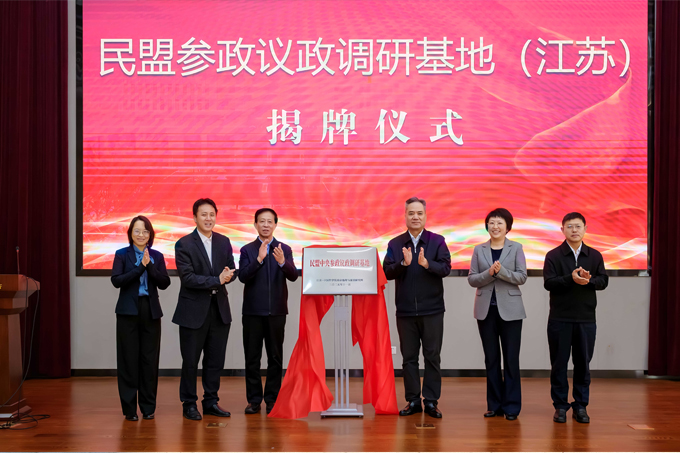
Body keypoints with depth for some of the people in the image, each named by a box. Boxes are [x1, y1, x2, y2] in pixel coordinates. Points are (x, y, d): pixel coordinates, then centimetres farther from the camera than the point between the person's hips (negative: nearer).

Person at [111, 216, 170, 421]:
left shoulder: (157, 256, 9)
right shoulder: (122, 254, 3)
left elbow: (164, 283, -2)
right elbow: (116, 280, -11)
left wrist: (150, 265, -13)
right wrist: (140, 267, -16)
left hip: (151, 311, 2)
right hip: (129, 311, -2)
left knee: (150, 359, 4)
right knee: (129, 359, 0)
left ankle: (148, 407, 13)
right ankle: (129, 408, 8)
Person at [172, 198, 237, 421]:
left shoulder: (224, 242, 9)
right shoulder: (184, 244, -7)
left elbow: (231, 270, 8)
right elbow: (187, 277, -15)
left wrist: (227, 276, -16)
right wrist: (217, 280, -20)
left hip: (220, 309, 5)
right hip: (193, 311, -5)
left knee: (216, 360, 10)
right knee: (190, 361, 4)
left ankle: (211, 402, 22)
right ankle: (189, 404, 16)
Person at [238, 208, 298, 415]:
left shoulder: (284, 249, 6)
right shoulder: (247, 250, 4)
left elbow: (293, 276, -6)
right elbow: (243, 276, -9)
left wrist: (282, 262, -26)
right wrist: (259, 259, -23)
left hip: (276, 311, 1)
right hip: (253, 311, 0)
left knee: (275, 357, 4)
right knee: (252, 357, 3)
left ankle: (272, 399, 12)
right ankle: (254, 400, 11)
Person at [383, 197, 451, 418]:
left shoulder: (437, 241, 2)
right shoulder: (395, 244, 7)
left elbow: (446, 268, -9)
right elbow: (387, 272, -3)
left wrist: (426, 264, -26)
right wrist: (403, 263, -21)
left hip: (432, 310, -2)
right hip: (405, 310, 2)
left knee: (432, 356, 2)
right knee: (409, 357, 8)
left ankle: (431, 401, 9)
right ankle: (413, 400, 17)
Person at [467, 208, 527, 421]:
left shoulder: (516, 248, 3)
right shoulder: (479, 250, 7)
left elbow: (522, 277, -5)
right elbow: (472, 279, 1)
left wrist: (501, 271, -20)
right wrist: (489, 273, -16)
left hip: (510, 309, -2)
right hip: (486, 309, 2)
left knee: (511, 358, -1)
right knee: (491, 358, 7)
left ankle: (511, 405, 6)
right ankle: (494, 405, 15)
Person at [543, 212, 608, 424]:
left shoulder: (595, 255, 8)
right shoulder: (553, 255, 0)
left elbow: (603, 281, 1)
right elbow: (548, 283, -10)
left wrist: (589, 280, -19)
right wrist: (571, 278, -24)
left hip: (586, 319, 2)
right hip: (560, 319, -2)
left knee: (583, 363, 7)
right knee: (559, 363, 4)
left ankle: (580, 406, 17)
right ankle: (560, 406, 13)